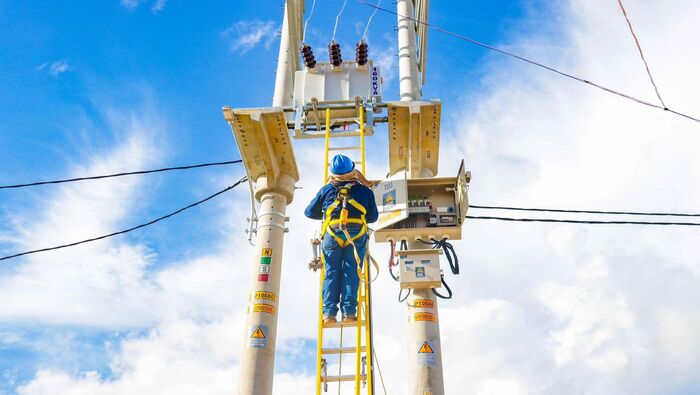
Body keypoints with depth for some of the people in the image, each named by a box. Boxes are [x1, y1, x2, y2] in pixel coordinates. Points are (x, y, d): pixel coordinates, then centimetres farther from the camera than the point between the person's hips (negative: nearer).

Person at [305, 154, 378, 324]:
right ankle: (349, 312, -7)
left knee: (331, 272, 5)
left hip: (332, 232, 0)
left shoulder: (327, 189, 19)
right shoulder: (364, 190, 19)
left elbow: (309, 212, 26)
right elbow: (373, 216, 23)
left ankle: (329, 312, -5)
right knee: (351, 273, 1)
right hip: (357, 232, 0)